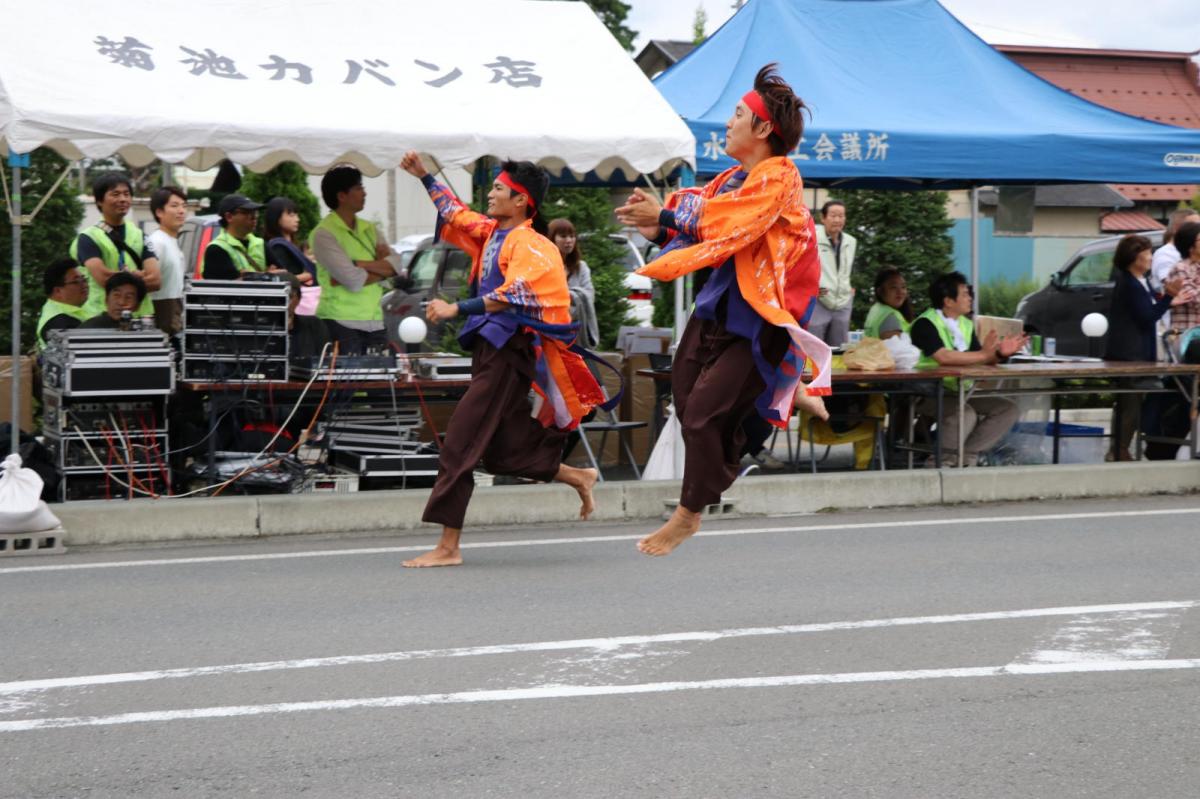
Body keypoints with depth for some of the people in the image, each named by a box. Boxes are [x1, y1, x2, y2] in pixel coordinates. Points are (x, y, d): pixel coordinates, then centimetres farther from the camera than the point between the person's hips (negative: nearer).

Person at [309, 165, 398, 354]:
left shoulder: (368, 229, 15)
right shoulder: (324, 234, -8)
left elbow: (396, 265, 1)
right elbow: (355, 281, -16)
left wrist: (361, 264, -12)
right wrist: (381, 267, 0)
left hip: (374, 322, 7)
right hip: (341, 323, -7)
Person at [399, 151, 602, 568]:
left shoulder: (529, 246, -12)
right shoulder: (491, 233, 13)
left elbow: (513, 296, -27)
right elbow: (456, 215, 32)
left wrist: (456, 309, -32)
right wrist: (424, 177, 30)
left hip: (508, 355, -9)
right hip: (489, 350, 9)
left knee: (459, 446, -12)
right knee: (502, 451, 14)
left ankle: (448, 547, -12)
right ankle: (579, 478, 31)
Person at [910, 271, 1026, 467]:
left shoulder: (966, 324, 13)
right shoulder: (925, 324, -13)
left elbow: (978, 360, 11)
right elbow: (943, 357, -27)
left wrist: (1000, 354, -10)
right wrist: (983, 354, -21)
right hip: (928, 395, -8)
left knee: (1009, 410, -3)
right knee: (965, 414, -34)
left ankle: (966, 456, -5)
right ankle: (941, 462, -12)